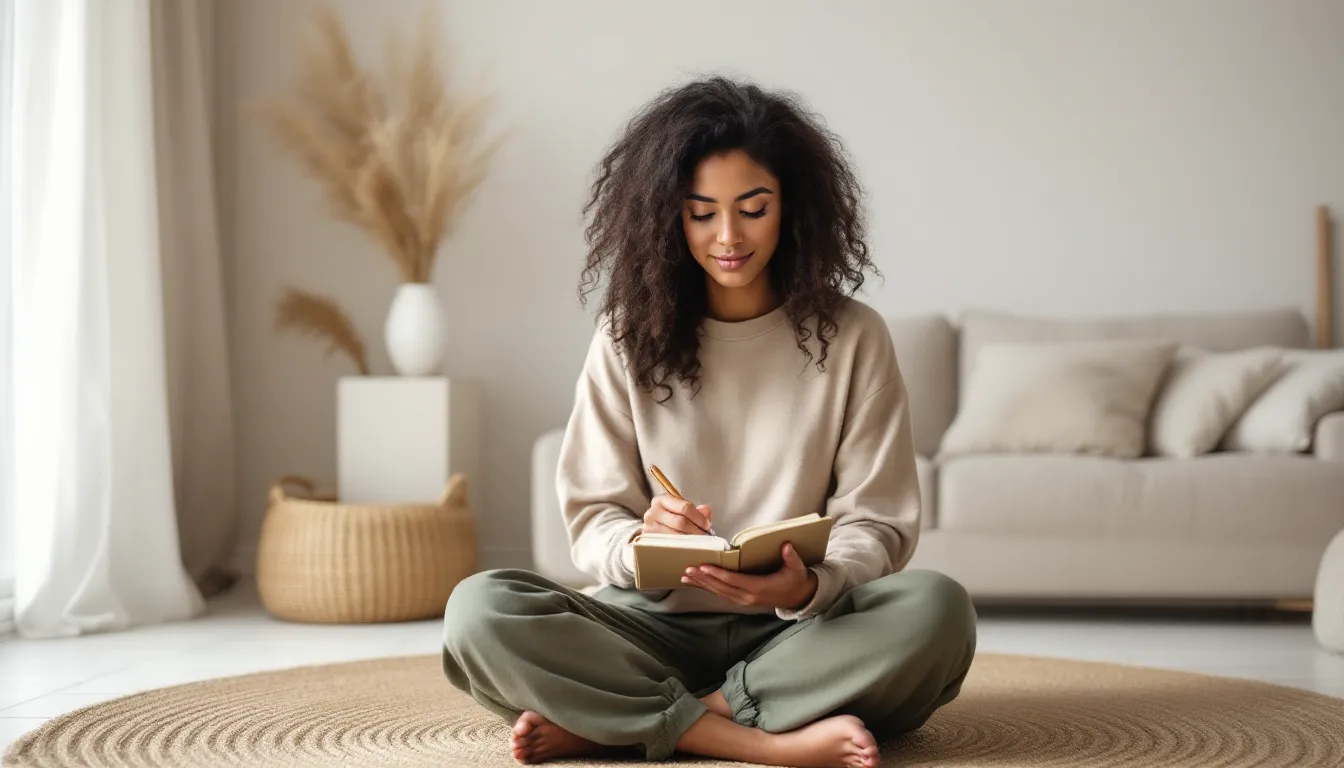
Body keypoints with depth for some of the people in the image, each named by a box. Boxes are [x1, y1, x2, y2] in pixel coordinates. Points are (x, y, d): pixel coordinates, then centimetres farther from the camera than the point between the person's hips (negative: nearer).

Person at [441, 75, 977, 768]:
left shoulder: (852, 337, 3)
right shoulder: (627, 340, 5)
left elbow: (876, 524, 0)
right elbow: (592, 519, 3)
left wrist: (810, 586, -23)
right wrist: (641, 545, -21)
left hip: (799, 633, 0)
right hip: (658, 624, 0)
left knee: (935, 608, -32)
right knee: (480, 610, -26)